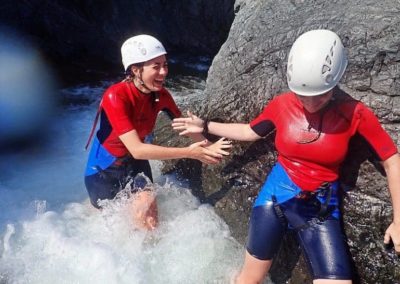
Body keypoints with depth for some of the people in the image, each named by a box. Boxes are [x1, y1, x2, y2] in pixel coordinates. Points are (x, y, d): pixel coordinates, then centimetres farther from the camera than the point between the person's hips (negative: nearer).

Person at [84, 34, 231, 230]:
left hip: (135, 162, 3)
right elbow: (137, 149, -38)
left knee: (146, 207, -17)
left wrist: (206, 148, -25)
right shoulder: (115, 97, -33)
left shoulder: (161, 95, -17)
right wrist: (189, 152, -38)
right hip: (104, 166, -3)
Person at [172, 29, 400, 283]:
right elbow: (249, 131, 10)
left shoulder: (355, 113, -14)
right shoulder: (282, 105, -8)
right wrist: (205, 126, 9)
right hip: (275, 197, 1)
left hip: (321, 211, -1)